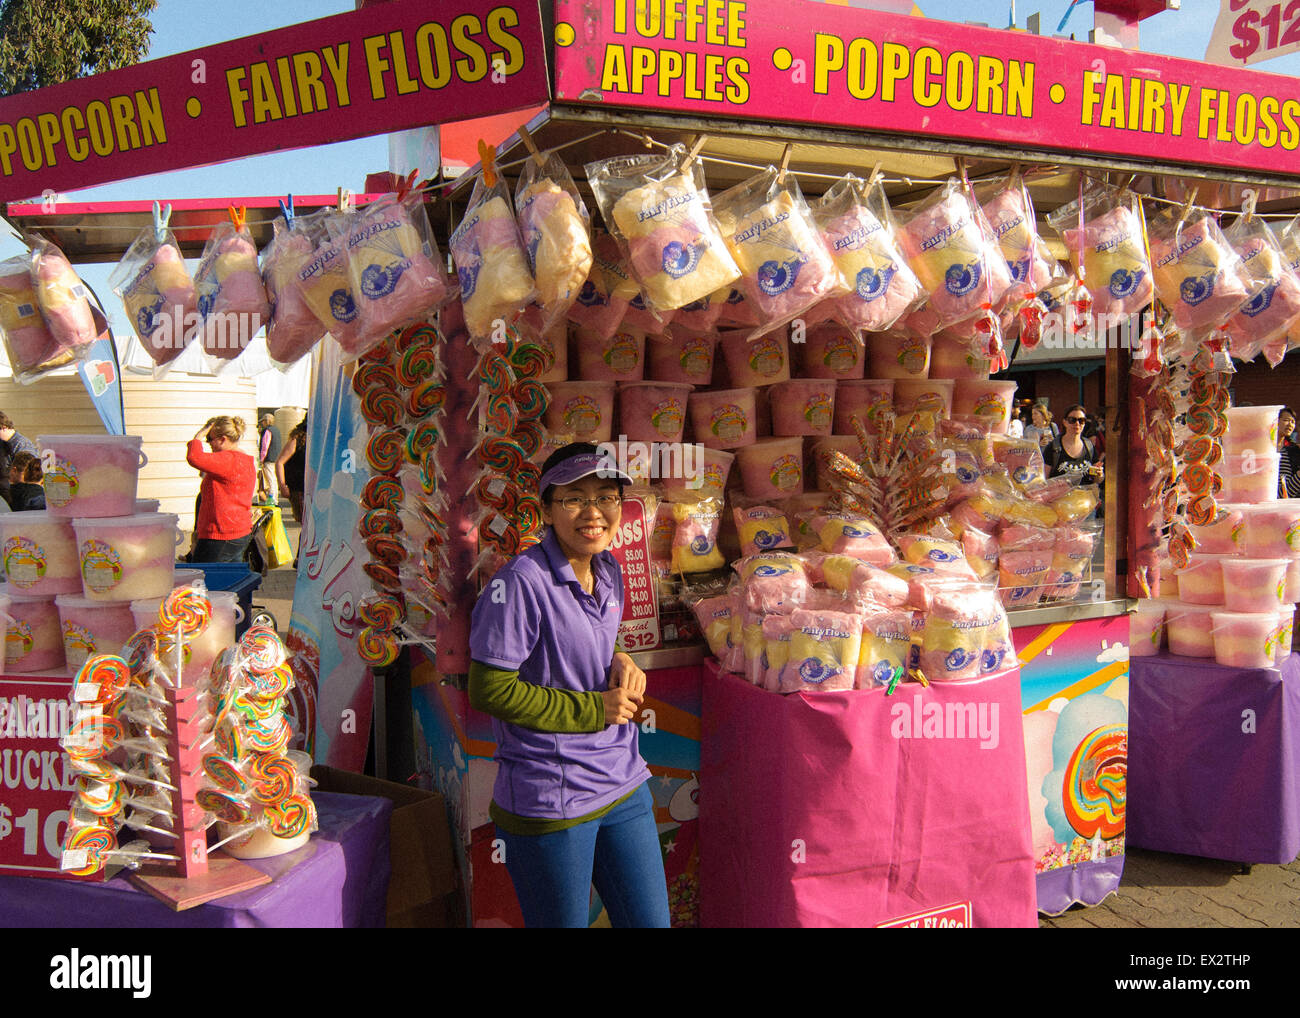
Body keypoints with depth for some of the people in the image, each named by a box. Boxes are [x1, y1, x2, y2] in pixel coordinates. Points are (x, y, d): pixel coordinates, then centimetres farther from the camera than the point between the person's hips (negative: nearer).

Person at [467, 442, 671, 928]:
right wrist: (594, 710, -16)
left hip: (623, 787, 7)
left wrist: (621, 663, -2)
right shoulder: (520, 582, -18)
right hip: (549, 804, -7)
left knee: (650, 920, 15)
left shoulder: (609, 572, 5)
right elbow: (490, 690, -18)